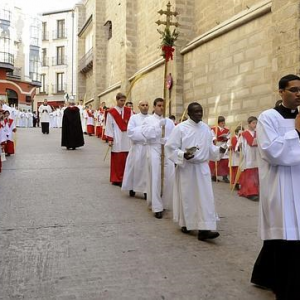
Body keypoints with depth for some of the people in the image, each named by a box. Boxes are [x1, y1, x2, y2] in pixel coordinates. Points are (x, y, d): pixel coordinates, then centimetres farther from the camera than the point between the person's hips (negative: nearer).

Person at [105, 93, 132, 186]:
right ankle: (116, 179, 9)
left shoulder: (129, 111, 9)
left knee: (126, 159, 3)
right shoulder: (111, 112, 0)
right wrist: (110, 139, -6)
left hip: (127, 139, 3)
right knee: (117, 160, 1)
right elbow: (109, 126, -1)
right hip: (117, 139, -3)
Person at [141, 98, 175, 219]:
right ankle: (157, 207, -2)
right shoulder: (148, 120, 6)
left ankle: (165, 204, 17)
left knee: (169, 178, 1)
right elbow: (146, 134, -11)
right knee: (156, 178, -5)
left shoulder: (169, 121, 16)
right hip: (154, 151, -3)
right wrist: (158, 125, -17)